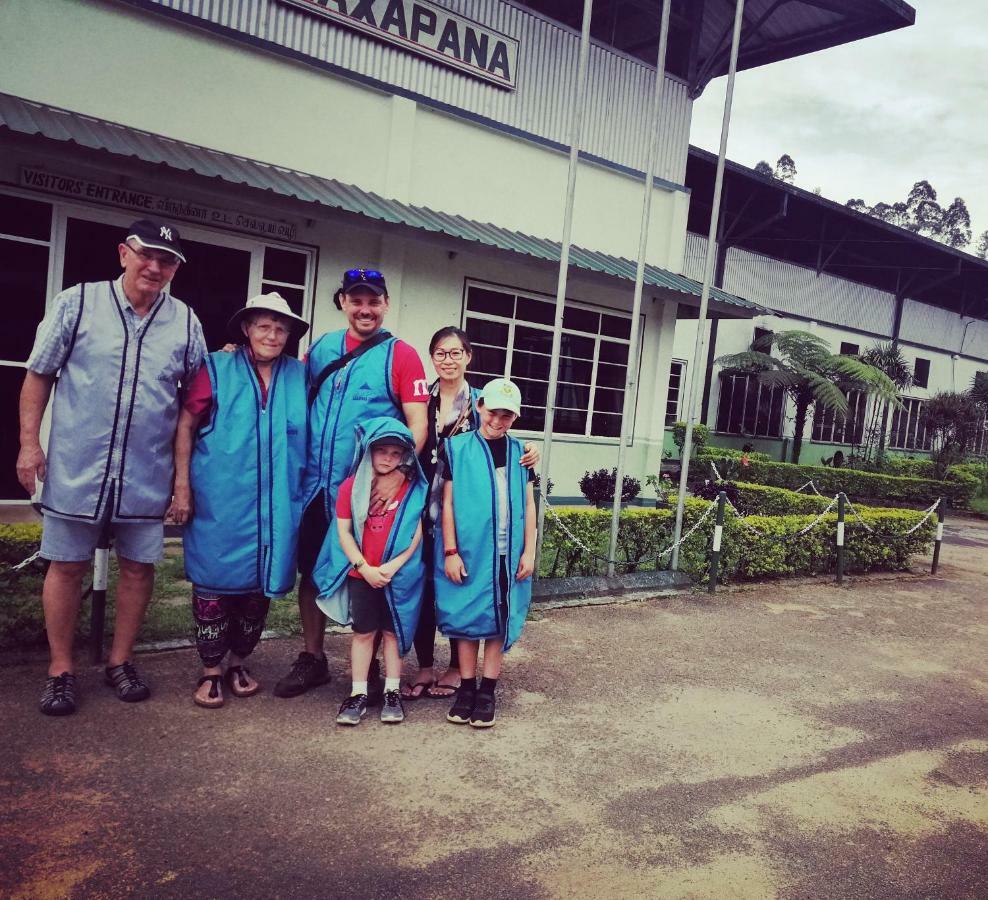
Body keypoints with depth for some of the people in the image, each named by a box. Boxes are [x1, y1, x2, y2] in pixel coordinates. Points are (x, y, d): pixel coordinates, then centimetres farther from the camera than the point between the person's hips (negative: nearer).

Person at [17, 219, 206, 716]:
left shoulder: (185, 322, 4)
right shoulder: (76, 303, -1)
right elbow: (38, 376, 4)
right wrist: (29, 443, -1)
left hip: (147, 472, 2)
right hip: (76, 466, -1)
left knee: (138, 566, 8)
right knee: (67, 565, 7)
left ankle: (120, 662, 26)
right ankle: (60, 670, 22)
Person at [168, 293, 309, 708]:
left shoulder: (299, 376, 8)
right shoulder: (217, 369, 1)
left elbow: (310, 436, 14)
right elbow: (185, 425, 1)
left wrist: (307, 491, 9)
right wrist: (182, 486, -4)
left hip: (277, 504, 3)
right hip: (219, 501, -2)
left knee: (260, 583, 10)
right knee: (215, 580, 2)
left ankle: (239, 663, 29)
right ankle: (211, 670, 18)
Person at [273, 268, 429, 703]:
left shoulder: (400, 356, -4)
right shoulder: (320, 349, 9)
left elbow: (417, 424, -9)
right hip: (315, 484, 4)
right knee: (311, 571, 12)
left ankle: (368, 667, 23)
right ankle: (312, 659, 29)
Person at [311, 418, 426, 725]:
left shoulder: (413, 489, -2)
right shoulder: (352, 486, -1)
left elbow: (417, 533, -5)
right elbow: (343, 531, -3)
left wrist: (393, 566, -15)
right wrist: (365, 568, -11)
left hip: (399, 574, 0)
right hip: (361, 574, 1)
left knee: (393, 631, 8)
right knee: (363, 631, 7)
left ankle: (392, 692, 17)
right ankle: (358, 694, 14)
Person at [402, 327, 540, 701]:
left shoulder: (481, 402, 2)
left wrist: (527, 456, -15)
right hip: (424, 510, 2)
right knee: (421, 588, 5)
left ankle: (457, 668, 22)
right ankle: (425, 667, 21)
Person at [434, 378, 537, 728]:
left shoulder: (520, 452, 8)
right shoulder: (458, 448, -1)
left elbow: (529, 505, 9)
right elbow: (448, 502, -2)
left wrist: (529, 551, 4)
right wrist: (450, 551, -6)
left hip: (508, 555, 2)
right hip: (468, 551, -2)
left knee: (499, 621, 7)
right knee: (467, 619, 7)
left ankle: (487, 691, 19)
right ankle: (466, 687, 20)